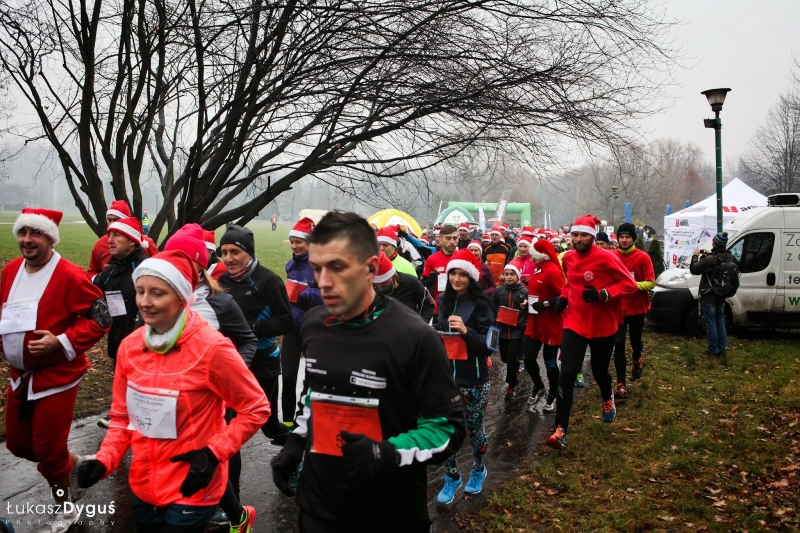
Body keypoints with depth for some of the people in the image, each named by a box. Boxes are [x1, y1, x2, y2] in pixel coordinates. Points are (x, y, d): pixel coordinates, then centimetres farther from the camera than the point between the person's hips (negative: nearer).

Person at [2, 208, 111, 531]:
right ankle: (72, 464, 43)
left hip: (55, 378, -7)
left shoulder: (70, 276, -19)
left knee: (48, 451, 3)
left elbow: (100, 320, -17)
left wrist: (61, 342, -24)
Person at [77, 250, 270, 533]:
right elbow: (122, 416, 8)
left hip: (191, 490, -5)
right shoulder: (129, 346, -3)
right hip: (143, 485, 6)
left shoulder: (211, 348, -20)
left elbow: (256, 409, -11)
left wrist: (213, 453, -18)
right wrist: (104, 459, -7)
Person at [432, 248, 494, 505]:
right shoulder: (443, 301, 5)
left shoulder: (481, 304, -10)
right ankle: (451, 478, 27)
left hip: (473, 379, -4)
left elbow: (487, 345, -14)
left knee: (474, 428, 13)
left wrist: (465, 331, -29)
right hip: (446, 376, 4)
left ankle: (478, 471, 39)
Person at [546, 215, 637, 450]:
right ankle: (560, 430, -8)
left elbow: (630, 284, -14)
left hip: (602, 325, -2)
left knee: (599, 370, 17)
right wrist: (563, 297, 1)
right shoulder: (568, 258, 1)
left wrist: (602, 294, -26)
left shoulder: (606, 258, -15)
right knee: (567, 373, -11)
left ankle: (608, 398, 55)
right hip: (575, 322, 3)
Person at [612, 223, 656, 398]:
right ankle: (621, 384, -2)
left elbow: (650, 283, -11)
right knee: (619, 344, -6)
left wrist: (633, 284, -25)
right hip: (618, 308, 0)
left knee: (635, 340, 19)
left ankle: (637, 361, 53)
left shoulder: (643, 257, -11)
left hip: (637, 308, 0)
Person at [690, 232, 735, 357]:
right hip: (721, 296, 7)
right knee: (720, 322, 16)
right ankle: (722, 349, 21)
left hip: (709, 296, -7)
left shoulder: (710, 259, -23)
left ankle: (713, 351, 7)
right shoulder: (729, 257, 3)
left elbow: (694, 269, -18)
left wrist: (695, 256, -4)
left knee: (711, 323, 1)